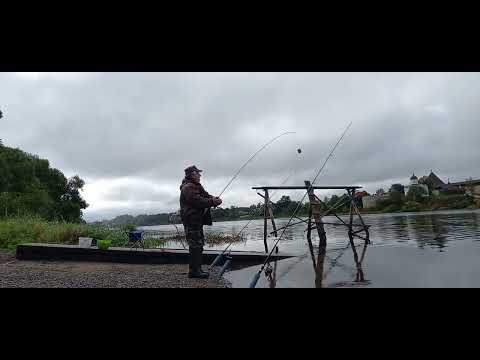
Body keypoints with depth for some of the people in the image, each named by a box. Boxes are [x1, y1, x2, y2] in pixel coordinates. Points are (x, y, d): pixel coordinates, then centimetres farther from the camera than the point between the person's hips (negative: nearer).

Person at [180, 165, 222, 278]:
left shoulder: (197, 186, 20)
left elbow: (205, 195, 15)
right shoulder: (188, 188, -14)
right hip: (191, 220, -11)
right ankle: (194, 271, -3)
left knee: (198, 244, 14)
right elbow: (198, 201, -24)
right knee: (196, 245, -9)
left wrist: (214, 198, -6)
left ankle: (196, 269, 22)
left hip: (197, 220, 11)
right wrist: (213, 202, -21)